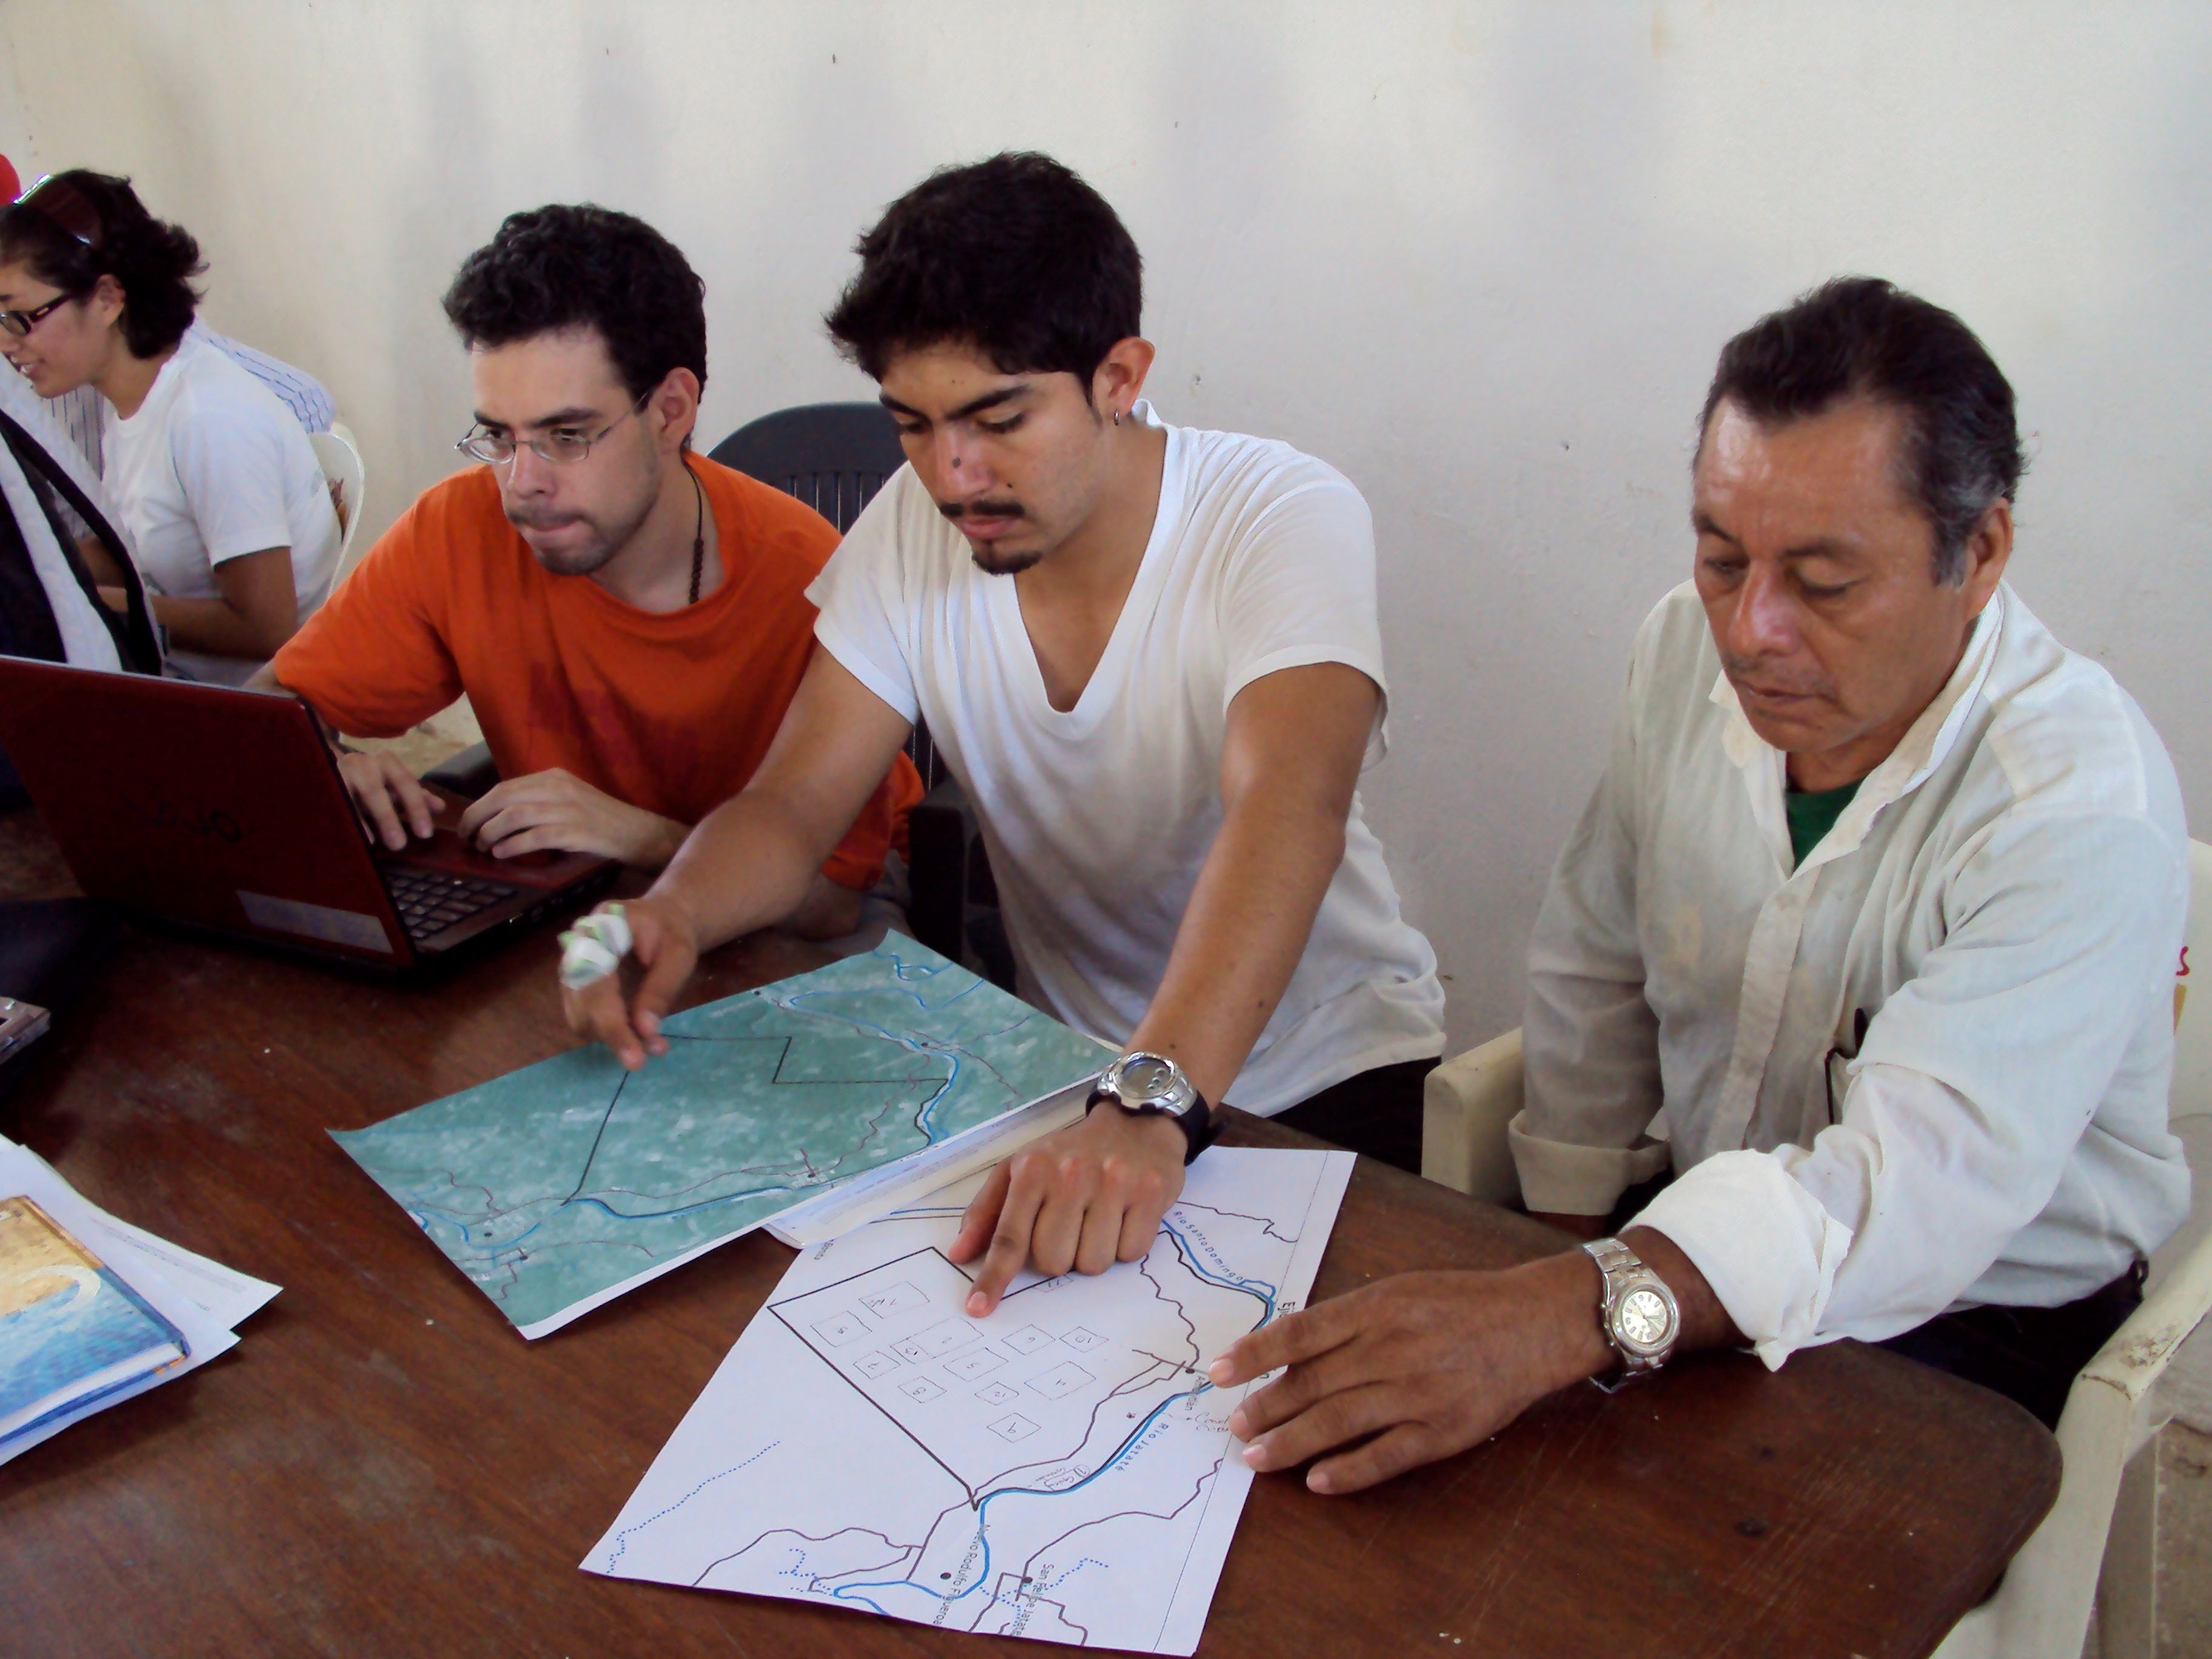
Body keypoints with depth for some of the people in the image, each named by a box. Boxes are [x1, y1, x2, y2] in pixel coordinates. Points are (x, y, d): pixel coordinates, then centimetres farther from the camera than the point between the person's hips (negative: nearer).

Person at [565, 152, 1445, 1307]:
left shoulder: (1288, 519, -21)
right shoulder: (913, 528, -6)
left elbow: (1289, 811, -37)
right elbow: (792, 802, -6)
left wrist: (1152, 1109, -52)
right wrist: (672, 915, -29)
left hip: (1329, 1069, -3)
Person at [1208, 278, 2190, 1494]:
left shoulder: (2089, 809, -25)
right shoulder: (1690, 647, -6)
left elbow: (1920, 1189, -38)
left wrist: (1576, 1318, -53)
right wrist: (1564, 1251, 3)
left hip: (1978, 1314, -4)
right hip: (1708, 1235, 5)